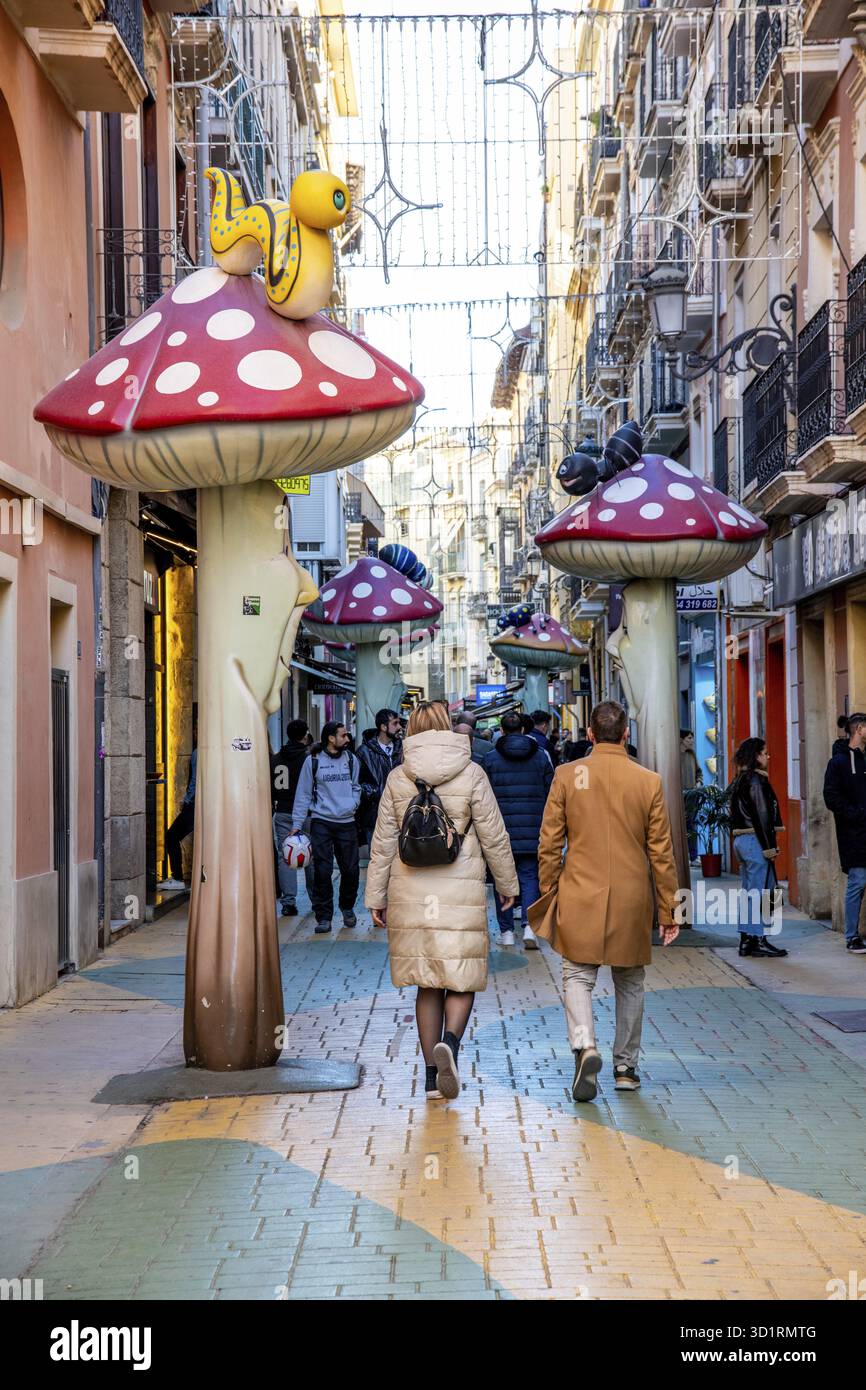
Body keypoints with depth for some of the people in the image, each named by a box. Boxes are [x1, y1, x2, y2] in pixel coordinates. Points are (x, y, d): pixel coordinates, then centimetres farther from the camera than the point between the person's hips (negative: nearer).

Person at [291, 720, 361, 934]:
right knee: (322, 871, -6)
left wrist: (353, 803, 0)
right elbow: (303, 794, 2)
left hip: (347, 822, 3)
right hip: (321, 822, -3)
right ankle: (323, 916, 2)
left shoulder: (351, 759, 9)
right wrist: (297, 824, -1)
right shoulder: (313, 761, -2)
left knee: (351, 869, 5)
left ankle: (347, 907, 28)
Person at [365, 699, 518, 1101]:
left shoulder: (398, 778, 4)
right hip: (461, 889, -2)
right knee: (461, 978, 6)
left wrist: (376, 897, 13)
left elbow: (383, 842, 6)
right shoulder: (471, 774, -1)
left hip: (411, 891, 2)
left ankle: (433, 1076, 11)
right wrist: (507, 884, 14)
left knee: (427, 983, 10)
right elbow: (494, 837, 2)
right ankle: (449, 1042, -20)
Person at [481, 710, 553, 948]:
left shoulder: (491, 758, -2)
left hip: (501, 830, -1)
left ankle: (507, 932, 10)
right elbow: (550, 793, 6)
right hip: (532, 831, 1)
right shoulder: (540, 756, 4)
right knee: (529, 878, 5)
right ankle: (529, 925, -13)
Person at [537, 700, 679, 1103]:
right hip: (632, 902, 1)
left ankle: (585, 1045, -19)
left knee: (578, 976, 6)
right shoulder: (649, 782, -2)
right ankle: (625, 1067, 21)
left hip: (580, 899, -1)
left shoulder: (567, 776, -4)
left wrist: (549, 893, 10)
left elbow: (549, 844, -1)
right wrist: (667, 910, 9)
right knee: (629, 982, 15)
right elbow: (661, 853, 1)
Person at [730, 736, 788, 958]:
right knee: (759, 892, -5)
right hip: (756, 841, -10)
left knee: (746, 892, 11)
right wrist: (770, 847, -14)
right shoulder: (756, 781, -14)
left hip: (741, 840, 10)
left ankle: (746, 940, 14)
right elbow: (762, 816, -17)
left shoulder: (740, 781, 15)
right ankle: (758, 940, -3)